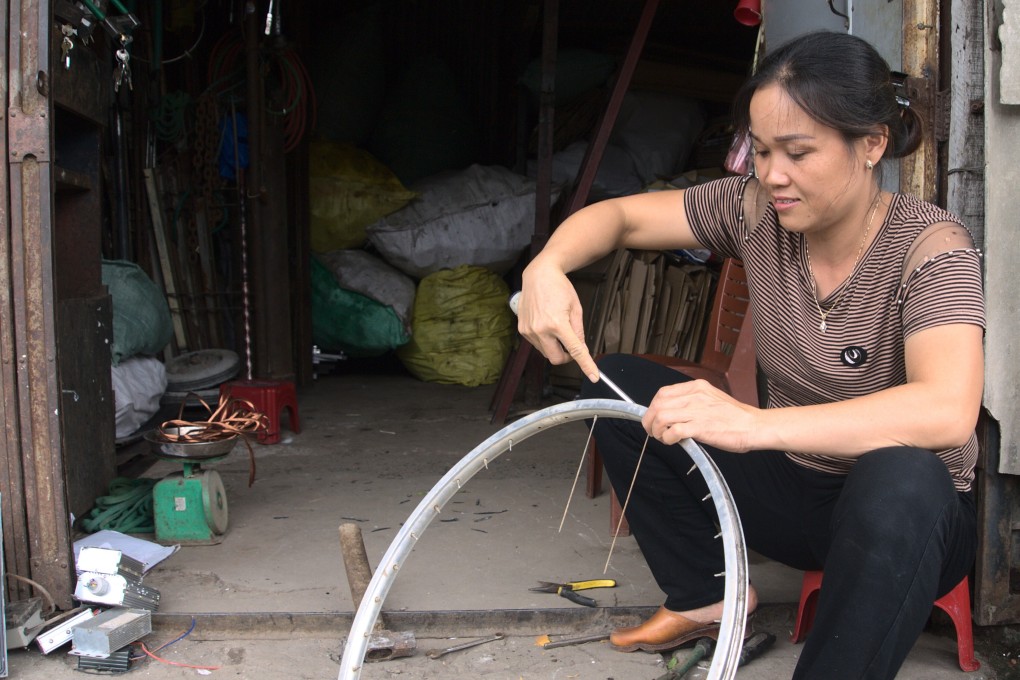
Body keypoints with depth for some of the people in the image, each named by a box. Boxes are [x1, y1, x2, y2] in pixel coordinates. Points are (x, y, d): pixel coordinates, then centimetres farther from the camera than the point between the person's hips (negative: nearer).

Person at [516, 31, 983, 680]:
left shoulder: (929, 245, -23)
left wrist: (754, 425, -52)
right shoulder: (758, 211, -8)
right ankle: (706, 595, 8)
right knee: (616, 387, -5)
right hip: (792, 490, 6)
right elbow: (617, 214, 0)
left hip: (905, 522, -5)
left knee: (901, 479, -41)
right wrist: (546, 268, -23)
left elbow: (947, 411, -40)